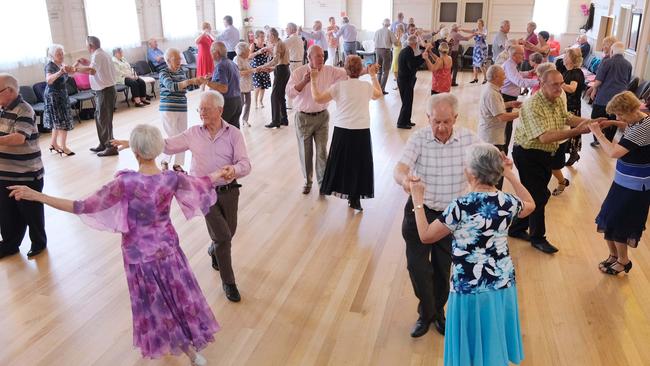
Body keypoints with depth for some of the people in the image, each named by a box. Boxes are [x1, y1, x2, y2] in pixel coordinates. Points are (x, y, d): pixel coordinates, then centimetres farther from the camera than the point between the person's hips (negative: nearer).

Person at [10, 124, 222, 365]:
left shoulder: (126, 182, -26)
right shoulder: (172, 178, -16)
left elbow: (85, 207, -22)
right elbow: (199, 184, 4)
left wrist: (36, 196, -17)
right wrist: (220, 173, 24)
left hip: (139, 252, -3)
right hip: (167, 247, 3)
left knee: (153, 300, 18)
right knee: (177, 294, 21)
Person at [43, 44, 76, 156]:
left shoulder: (61, 64, 6)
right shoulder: (50, 66, -19)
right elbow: (49, 80, -37)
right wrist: (60, 72, -55)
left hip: (61, 95, 9)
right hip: (53, 96, -9)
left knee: (58, 120, 16)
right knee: (63, 121, -9)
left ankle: (54, 144, 27)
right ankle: (63, 147, -5)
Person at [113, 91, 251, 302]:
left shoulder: (233, 134, -8)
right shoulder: (193, 133, -1)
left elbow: (245, 164, -15)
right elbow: (167, 144, 6)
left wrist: (234, 170, -38)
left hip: (229, 191, 1)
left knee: (228, 233, 15)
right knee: (222, 235, -10)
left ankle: (214, 251, 53)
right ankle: (228, 282, 9)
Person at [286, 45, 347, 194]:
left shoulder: (329, 71, -3)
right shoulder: (299, 72, -9)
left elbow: (348, 73, -3)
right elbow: (289, 92, -17)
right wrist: (304, 81, -29)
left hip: (322, 116, 1)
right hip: (303, 117, -1)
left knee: (322, 151, 2)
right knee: (305, 152, 9)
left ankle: (322, 181, 16)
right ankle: (307, 181, 27)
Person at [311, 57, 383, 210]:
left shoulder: (339, 86, -7)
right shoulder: (367, 86, 1)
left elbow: (317, 98, -3)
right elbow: (379, 94, 24)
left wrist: (314, 80, 9)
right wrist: (373, 75, 32)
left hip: (342, 130, -1)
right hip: (362, 131, 1)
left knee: (341, 161, 14)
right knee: (359, 164, 10)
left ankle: (339, 189, 24)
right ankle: (355, 199, 15)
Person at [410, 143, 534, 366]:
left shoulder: (460, 206, -23)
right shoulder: (508, 203, -7)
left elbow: (425, 236, -11)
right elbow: (530, 205, 18)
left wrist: (418, 199, -1)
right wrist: (510, 175, 19)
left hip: (470, 291, -5)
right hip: (503, 286, 5)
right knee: (495, 346, 26)